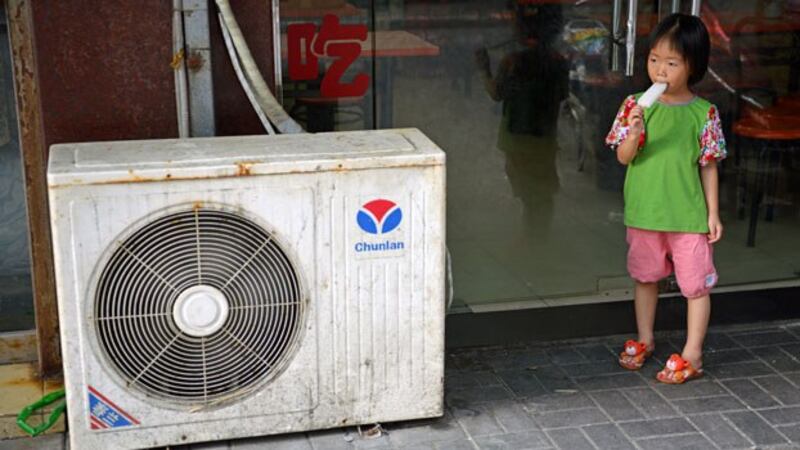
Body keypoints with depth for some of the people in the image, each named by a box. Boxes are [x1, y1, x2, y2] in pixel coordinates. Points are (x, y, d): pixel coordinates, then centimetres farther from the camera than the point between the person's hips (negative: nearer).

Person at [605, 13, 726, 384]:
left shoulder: (703, 113, -7)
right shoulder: (636, 105, -5)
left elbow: (708, 167, -1)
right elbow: (623, 158, -5)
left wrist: (713, 213, -2)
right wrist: (633, 135, -26)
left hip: (688, 215, -2)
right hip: (644, 213, 2)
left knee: (696, 283, 4)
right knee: (645, 277, 19)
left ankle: (692, 355, 17)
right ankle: (644, 340, 36)